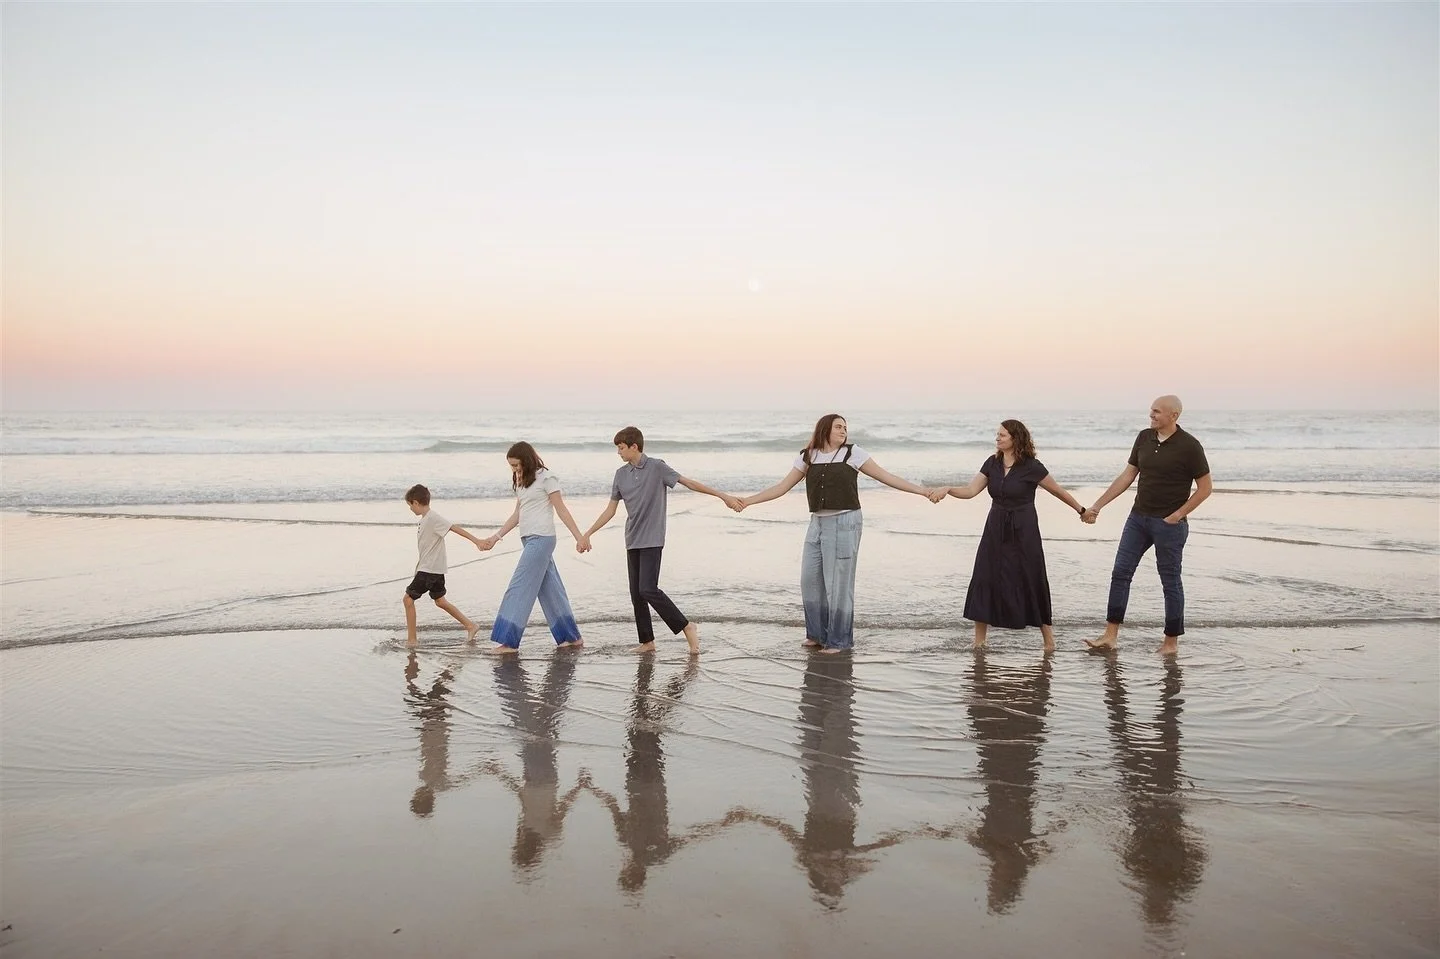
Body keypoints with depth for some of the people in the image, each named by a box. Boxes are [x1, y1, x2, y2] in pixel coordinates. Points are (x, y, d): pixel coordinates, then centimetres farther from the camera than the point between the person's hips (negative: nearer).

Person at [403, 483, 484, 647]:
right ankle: (470, 626, 17)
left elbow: (455, 528, -23)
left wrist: (476, 541, -29)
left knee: (408, 598, -4)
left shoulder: (433, 518, -17)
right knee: (440, 601, 15)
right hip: (434, 569, 10)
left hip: (429, 570, -10)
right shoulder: (424, 519, 13)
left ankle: (411, 639, 2)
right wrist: (419, 565, 26)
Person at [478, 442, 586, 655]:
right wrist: (495, 538, 17)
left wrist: (579, 537, -11)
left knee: (519, 588, -10)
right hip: (529, 540, 8)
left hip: (541, 539, -8)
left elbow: (561, 510, -8)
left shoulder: (545, 478, -6)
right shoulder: (521, 483, 17)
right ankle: (571, 637, 16)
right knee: (549, 590, 10)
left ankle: (507, 641, -9)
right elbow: (517, 515, 21)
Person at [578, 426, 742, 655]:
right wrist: (587, 535, 12)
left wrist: (723, 495, -10)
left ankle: (687, 626, -4)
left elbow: (689, 483, -6)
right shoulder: (621, 474, 9)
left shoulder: (657, 467, -7)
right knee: (636, 594, 5)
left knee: (648, 589, -17)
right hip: (632, 541, 6)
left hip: (652, 540, -6)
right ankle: (647, 642, 14)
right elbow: (610, 510, 15)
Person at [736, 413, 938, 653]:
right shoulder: (807, 457, 8)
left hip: (844, 522, -4)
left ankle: (839, 640, 11)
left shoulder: (852, 453, -1)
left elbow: (885, 477, 0)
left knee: (838, 582, -2)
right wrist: (748, 501, 5)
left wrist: (922, 491, -5)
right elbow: (782, 487, 10)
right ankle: (818, 634, 21)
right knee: (810, 579, 5)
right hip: (817, 523, 4)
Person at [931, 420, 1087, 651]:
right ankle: (979, 641, 6)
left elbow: (1058, 491, 1)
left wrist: (1081, 510, 10)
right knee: (984, 580, -1)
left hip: (1023, 532, -4)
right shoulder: (992, 464, 3)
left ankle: (1048, 637, 16)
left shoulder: (1032, 467, -10)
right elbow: (970, 491, -2)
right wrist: (947, 489, -18)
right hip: (995, 530, 4)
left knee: (1031, 582, 1)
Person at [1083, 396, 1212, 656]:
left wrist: (1178, 514, -13)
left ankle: (1171, 641, 17)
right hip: (1138, 517, 6)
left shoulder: (1189, 446, -12)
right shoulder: (1144, 438, 5)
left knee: (1170, 581, 4)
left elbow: (1206, 487, -8)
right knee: (1120, 573, 2)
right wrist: (1098, 505, 6)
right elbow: (1127, 475, 10)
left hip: (1169, 524, -6)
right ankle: (1110, 635, 6)